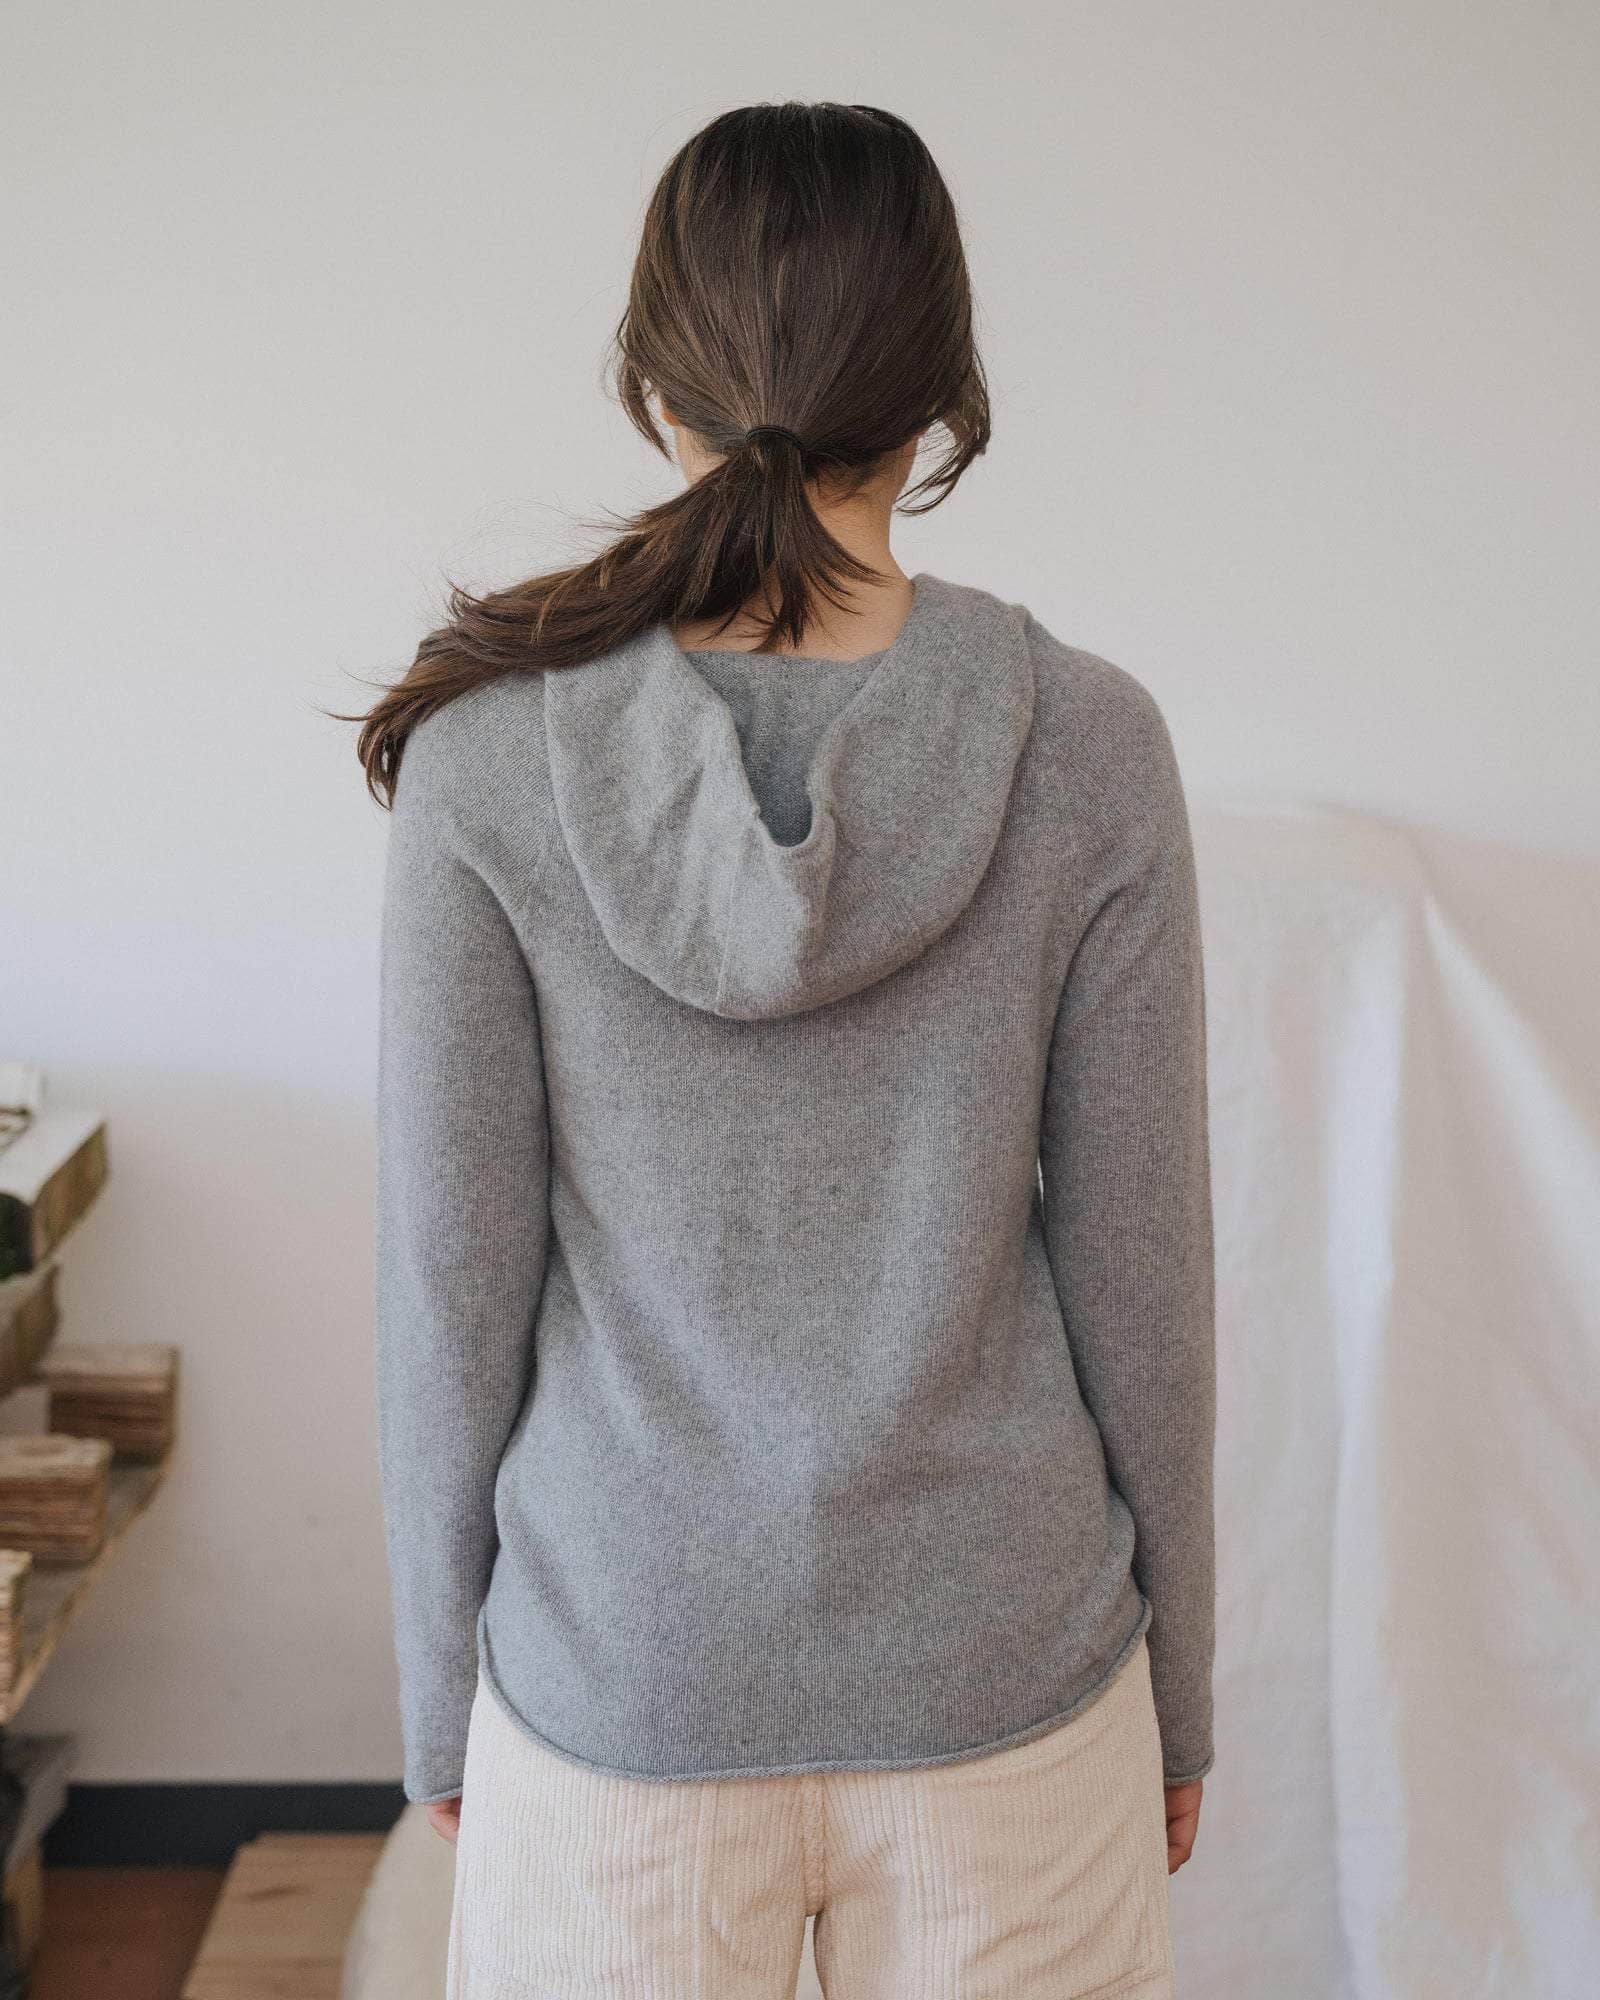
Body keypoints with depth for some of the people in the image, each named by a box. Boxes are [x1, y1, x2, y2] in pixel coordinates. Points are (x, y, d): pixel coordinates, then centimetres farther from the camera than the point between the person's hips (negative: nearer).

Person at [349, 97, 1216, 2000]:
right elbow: (1139, 1275, -6)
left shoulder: (489, 753, -13)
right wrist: (1177, 1692, 8)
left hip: (620, 1680, 0)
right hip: (1003, 1674, 1)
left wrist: (438, 1697, 6)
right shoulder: (1090, 749, -12)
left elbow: (452, 1289, -8)